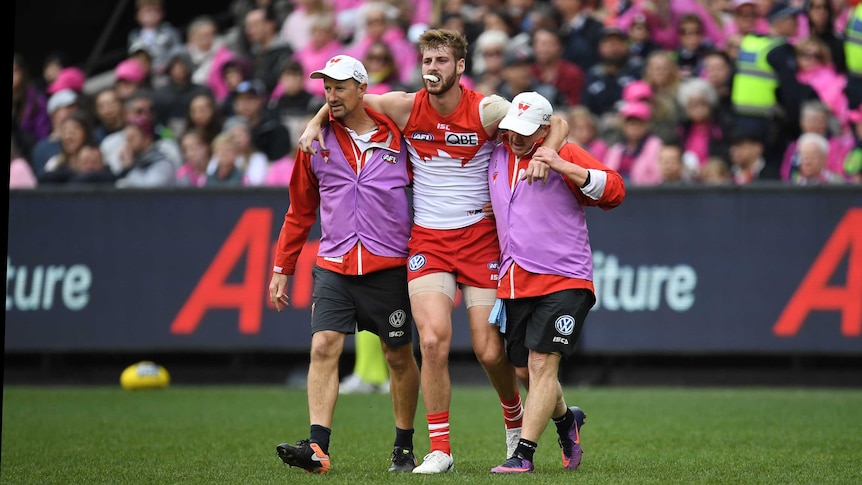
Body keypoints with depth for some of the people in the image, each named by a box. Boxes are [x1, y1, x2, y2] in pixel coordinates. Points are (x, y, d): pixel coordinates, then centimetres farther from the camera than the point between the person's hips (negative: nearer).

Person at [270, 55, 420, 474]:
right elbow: (300, 211, 15)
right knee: (324, 347, -13)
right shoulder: (317, 142, 7)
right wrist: (282, 267, 13)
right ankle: (317, 447, -19)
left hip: (388, 266, -1)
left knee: (399, 356, 7)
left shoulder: (398, 136, 0)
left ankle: (404, 448, 21)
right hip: (334, 265, 1)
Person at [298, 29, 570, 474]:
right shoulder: (406, 108, -2)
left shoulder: (486, 110, -8)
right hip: (427, 239, 1)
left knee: (490, 352, -2)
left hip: (480, 237, -1)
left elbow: (556, 124, -4)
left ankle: (514, 417, 31)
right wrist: (315, 123, -5)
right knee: (433, 339, -18)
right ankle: (439, 450, -8)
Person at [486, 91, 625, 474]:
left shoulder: (566, 155, -6)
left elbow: (614, 191, -17)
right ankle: (566, 419, 40)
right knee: (526, 370, 11)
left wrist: (562, 166, -24)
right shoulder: (496, 156, 11)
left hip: (564, 281, -6)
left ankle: (524, 454, -15)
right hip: (514, 282, 6)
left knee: (542, 364, -15)